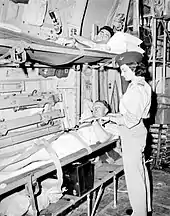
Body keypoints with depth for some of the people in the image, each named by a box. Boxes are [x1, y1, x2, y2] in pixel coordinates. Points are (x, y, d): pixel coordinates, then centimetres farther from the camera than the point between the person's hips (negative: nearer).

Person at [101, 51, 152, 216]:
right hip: (136, 132, 11)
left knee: (134, 175, 2)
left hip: (132, 134, -11)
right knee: (141, 171, 20)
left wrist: (112, 118, -12)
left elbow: (131, 119, -24)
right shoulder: (142, 85, 9)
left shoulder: (137, 89, -22)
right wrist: (117, 115, 10)